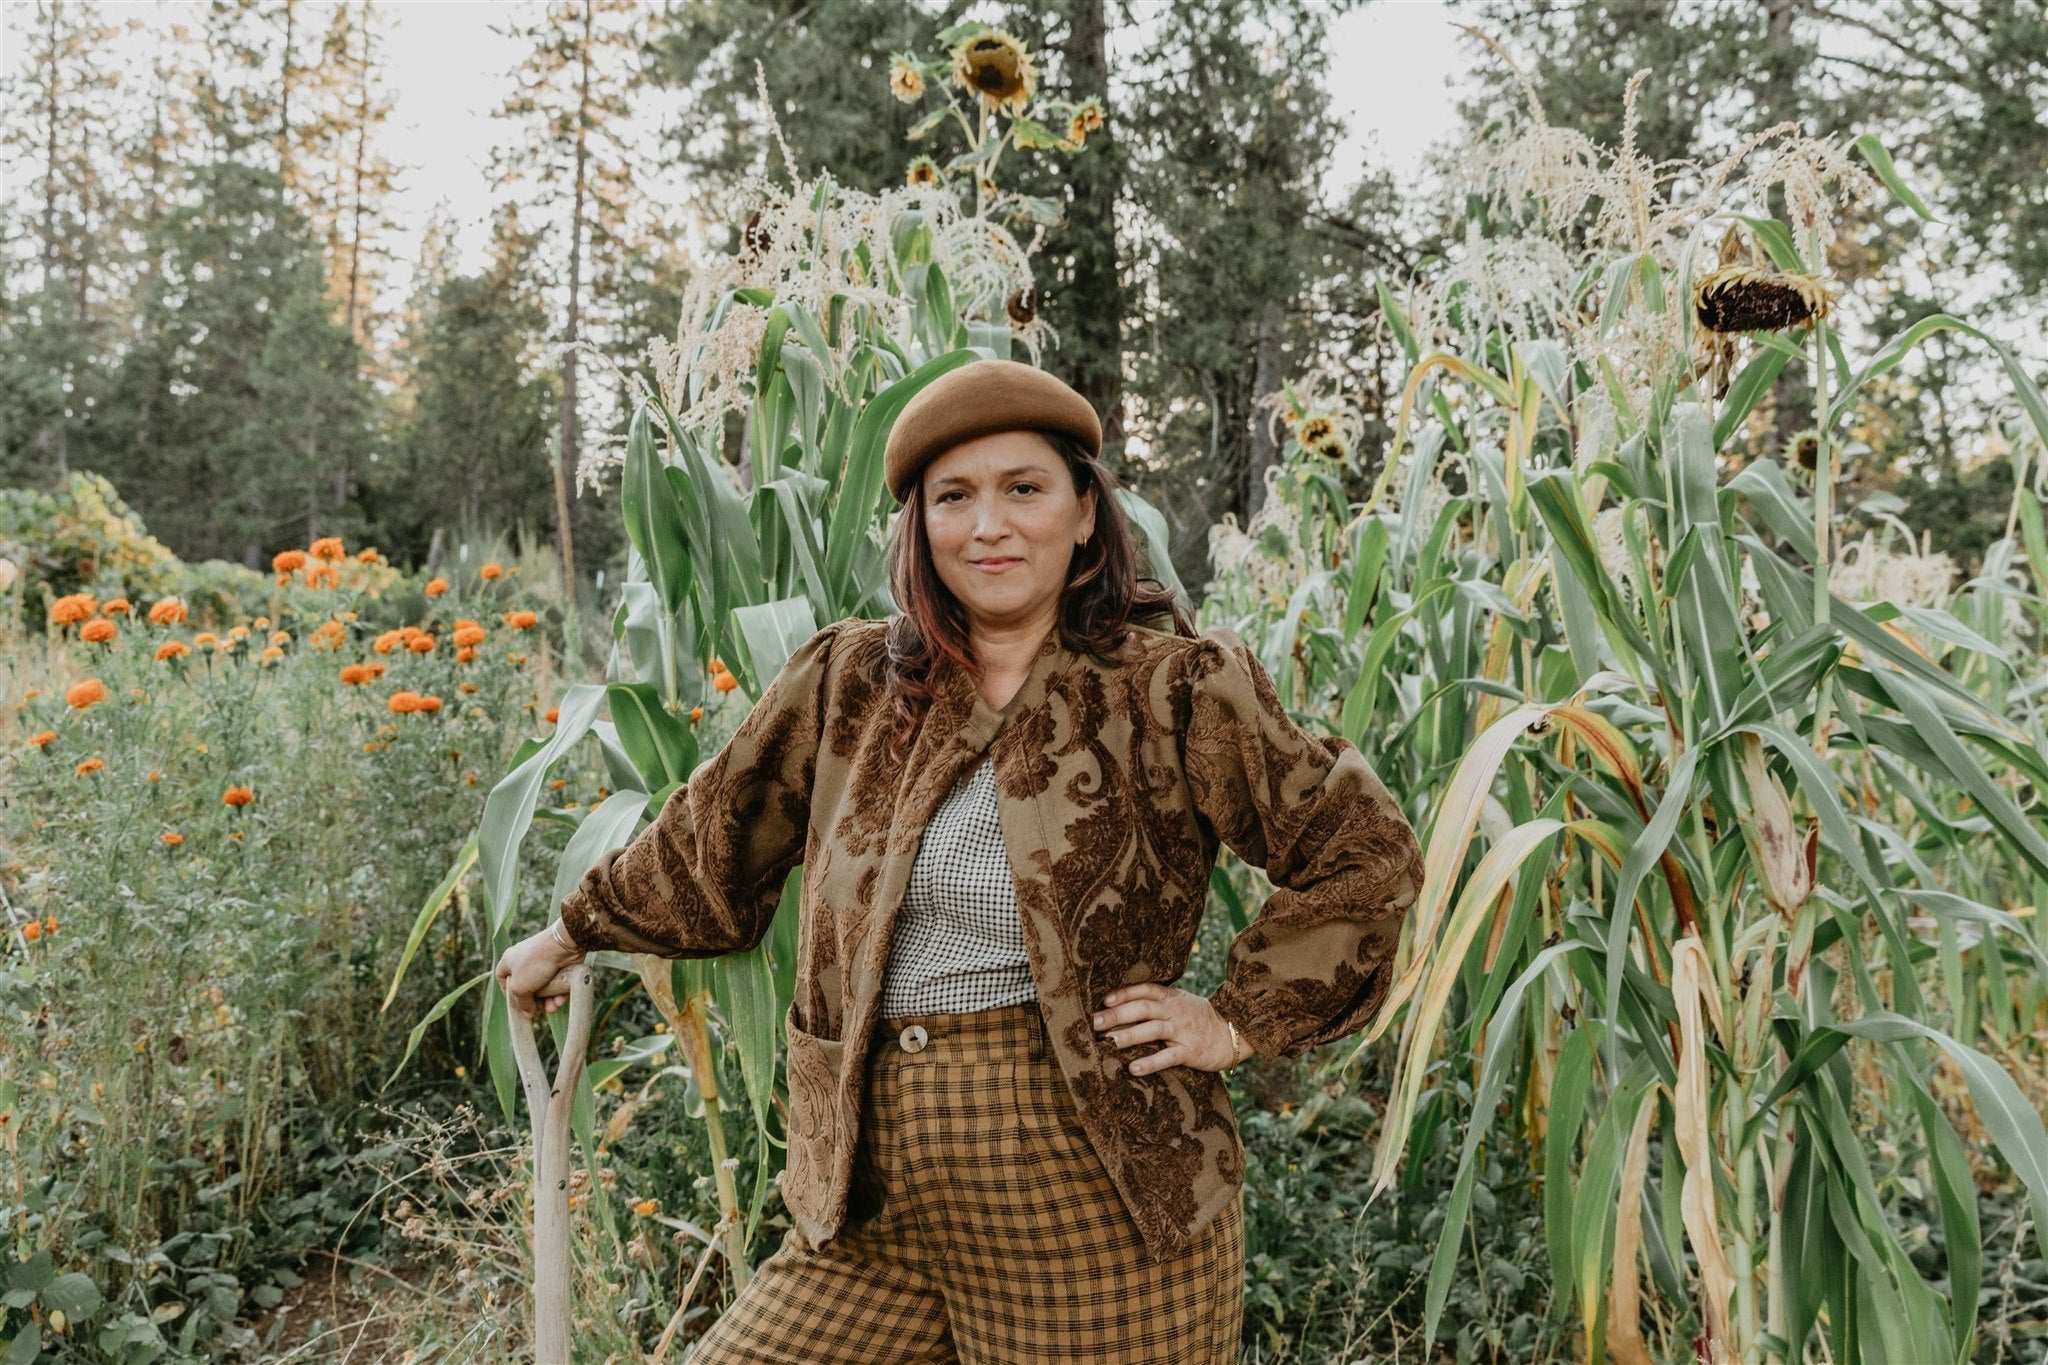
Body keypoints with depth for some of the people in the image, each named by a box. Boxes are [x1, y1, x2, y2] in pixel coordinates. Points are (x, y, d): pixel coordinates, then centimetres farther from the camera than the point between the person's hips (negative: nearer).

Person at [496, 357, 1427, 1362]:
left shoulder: (1174, 689, -5)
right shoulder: (847, 682, 6)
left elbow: (1368, 853, 0)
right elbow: (711, 841, 21)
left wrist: (1239, 1022, -3)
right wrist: (577, 932, 32)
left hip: (1093, 1201, -3)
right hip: (879, 1208, 4)